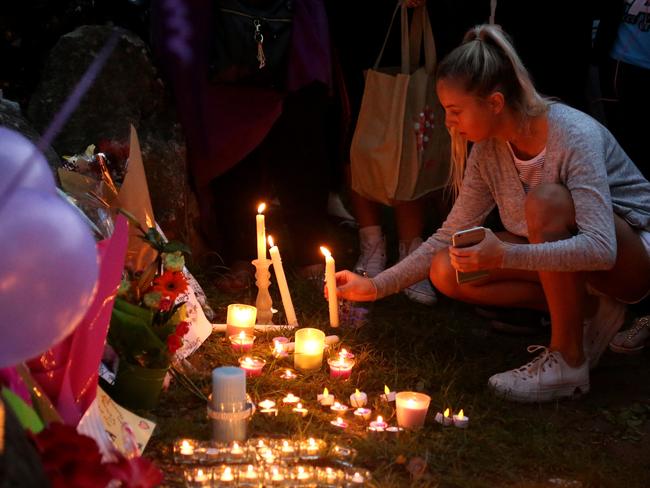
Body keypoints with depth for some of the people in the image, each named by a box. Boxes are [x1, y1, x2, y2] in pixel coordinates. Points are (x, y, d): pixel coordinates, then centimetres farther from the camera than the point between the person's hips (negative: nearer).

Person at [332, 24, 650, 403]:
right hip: (560, 256, 7)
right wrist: (376, 286, -7)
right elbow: (449, 237, 1)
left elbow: (600, 249, -36)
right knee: (446, 271, -11)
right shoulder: (488, 152, -7)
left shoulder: (574, 137, -28)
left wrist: (505, 256, -44)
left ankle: (568, 360, -24)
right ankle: (589, 310, -2)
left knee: (547, 200, -35)